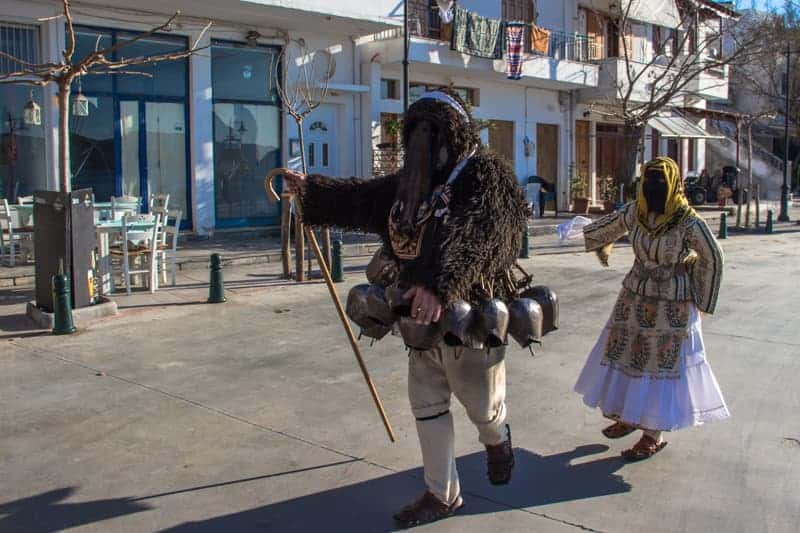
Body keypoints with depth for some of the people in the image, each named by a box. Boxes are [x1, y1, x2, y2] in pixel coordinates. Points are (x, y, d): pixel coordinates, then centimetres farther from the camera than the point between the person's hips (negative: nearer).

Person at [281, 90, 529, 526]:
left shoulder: (487, 175, -15)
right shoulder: (416, 179, 9)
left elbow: (473, 238, -32)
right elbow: (361, 198, 20)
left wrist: (439, 286, -45)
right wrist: (310, 190, 20)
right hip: (423, 316, 7)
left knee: (481, 405, 10)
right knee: (427, 406, 12)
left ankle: (497, 441, 46)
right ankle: (441, 495, 27)